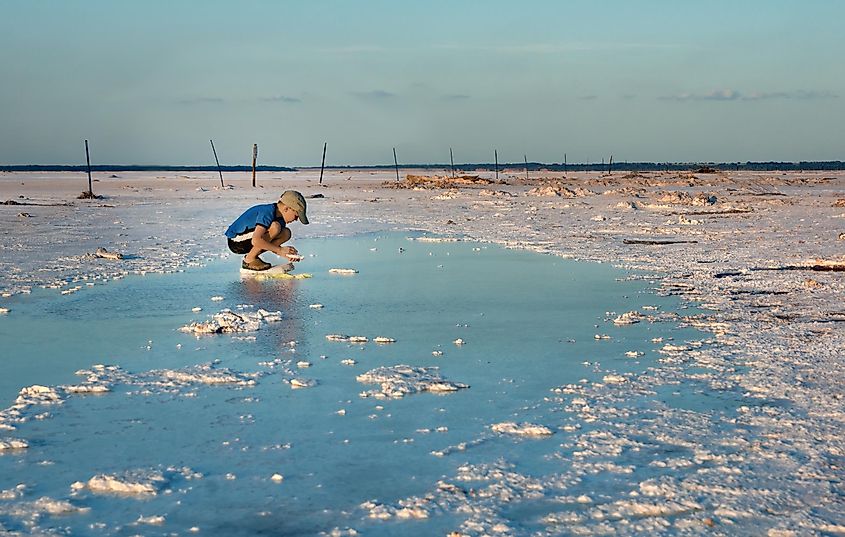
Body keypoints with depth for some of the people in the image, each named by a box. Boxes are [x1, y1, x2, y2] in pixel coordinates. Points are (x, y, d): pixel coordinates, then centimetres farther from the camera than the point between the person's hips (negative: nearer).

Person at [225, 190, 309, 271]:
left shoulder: (280, 218, 5)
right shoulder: (267, 213, -24)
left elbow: (271, 244, 12)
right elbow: (256, 241, -35)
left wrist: (286, 254, -7)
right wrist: (280, 250, -27)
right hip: (236, 241, -9)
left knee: (286, 234, -1)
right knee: (274, 227, -27)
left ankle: (253, 256, 3)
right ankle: (249, 259, -14)